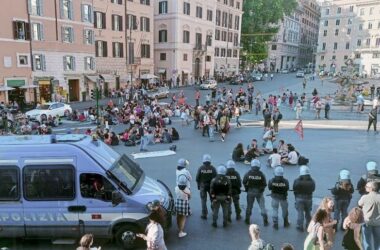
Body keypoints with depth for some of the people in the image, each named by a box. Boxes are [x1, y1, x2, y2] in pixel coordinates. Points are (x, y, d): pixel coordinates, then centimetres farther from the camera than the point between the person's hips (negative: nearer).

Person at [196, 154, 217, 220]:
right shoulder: (212, 168, -10)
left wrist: (199, 185, 8)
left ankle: (204, 215, 7)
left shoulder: (201, 168, -10)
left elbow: (197, 178, -6)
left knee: (203, 200, 6)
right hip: (211, 186, 1)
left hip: (203, 186, -1)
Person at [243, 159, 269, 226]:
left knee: (249, 206, 14)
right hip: (259, 192, -1)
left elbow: (244, 183, -4)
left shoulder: (248, 173, -11)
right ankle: (265, 222, 13)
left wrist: (247, 189, 9)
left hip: (250, 192, 1)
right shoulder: (261, 174, -14)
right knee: (262, 207, 10)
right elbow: (264, 184, -10)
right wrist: (261, 190, 6)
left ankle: (247, 220, 23)